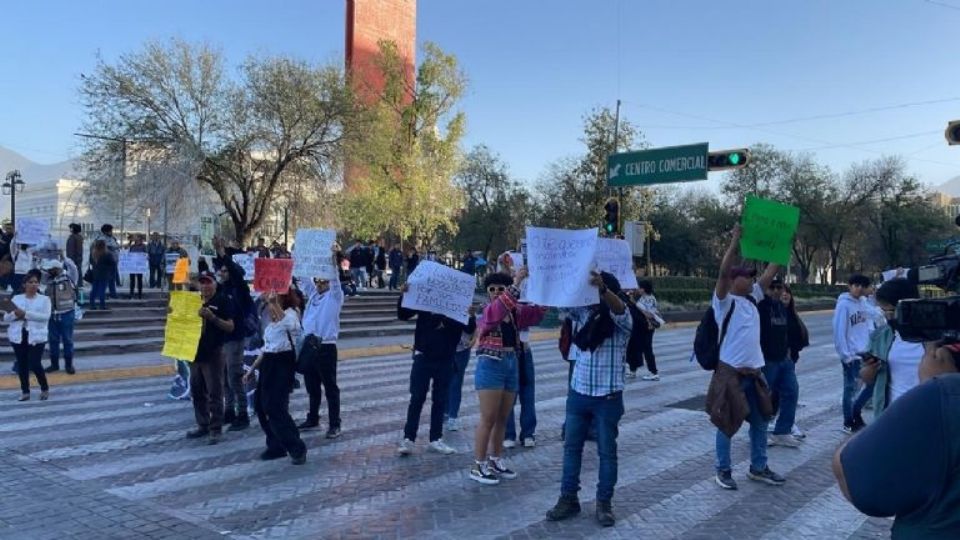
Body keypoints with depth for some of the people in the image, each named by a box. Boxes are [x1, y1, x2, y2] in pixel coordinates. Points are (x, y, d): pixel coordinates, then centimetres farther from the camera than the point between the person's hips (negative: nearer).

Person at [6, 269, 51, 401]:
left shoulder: (44, 299, 2)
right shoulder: (16, 298, 10)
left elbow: (45, 316, -13)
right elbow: (6, 317, 6)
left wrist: (25, 314, -20)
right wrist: (15, 314, -16)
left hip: (36, 336, -3)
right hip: (18, 336, 3)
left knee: (34, 364, -7)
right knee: (22, 364, 6)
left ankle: (45, 389, 14)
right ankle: (25, 391, 19)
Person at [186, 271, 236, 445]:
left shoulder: (223, 301, -5)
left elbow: (230, 327, -10)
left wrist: (212, 317, -23)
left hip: (213, 353, -7)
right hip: (195, 351, 7)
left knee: (215, 393, -3)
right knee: (197, 392, 13)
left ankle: (216, 429, 3)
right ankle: (203, 425, 24)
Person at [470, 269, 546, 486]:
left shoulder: (516, 311, 6)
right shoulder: (487, 311, -9)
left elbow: (538, 310, -1)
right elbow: (500, 307, -30)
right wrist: (517, 283, -37)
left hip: (511, 365, 6)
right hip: (490, 366, -6)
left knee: (503, 418, 14)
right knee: (488, 419, -4)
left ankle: (496, 460, 26)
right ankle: (478, 466, 4)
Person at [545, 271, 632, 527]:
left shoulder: (622, 320, -10)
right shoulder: (584, 312, 5)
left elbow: (618, 308, -31)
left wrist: (602, 288, -52)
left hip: (608, 397, -4)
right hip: (578, 393, 5)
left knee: (607, 451, 7)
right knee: (571, 447, 10)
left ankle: (604, 503, 18)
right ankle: (568, 498, 21)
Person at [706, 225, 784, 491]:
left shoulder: (752, 298, 12)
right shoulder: (725, 301, -8)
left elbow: (769, 274, 15)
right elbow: (723, 273, -24)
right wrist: (734, 243, -28)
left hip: (754, 371, 8)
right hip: (730, 372, -8)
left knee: (760, 421, 15)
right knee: (727, 423, 2)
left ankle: (758, 468, 29)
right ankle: (723, 471, 14)